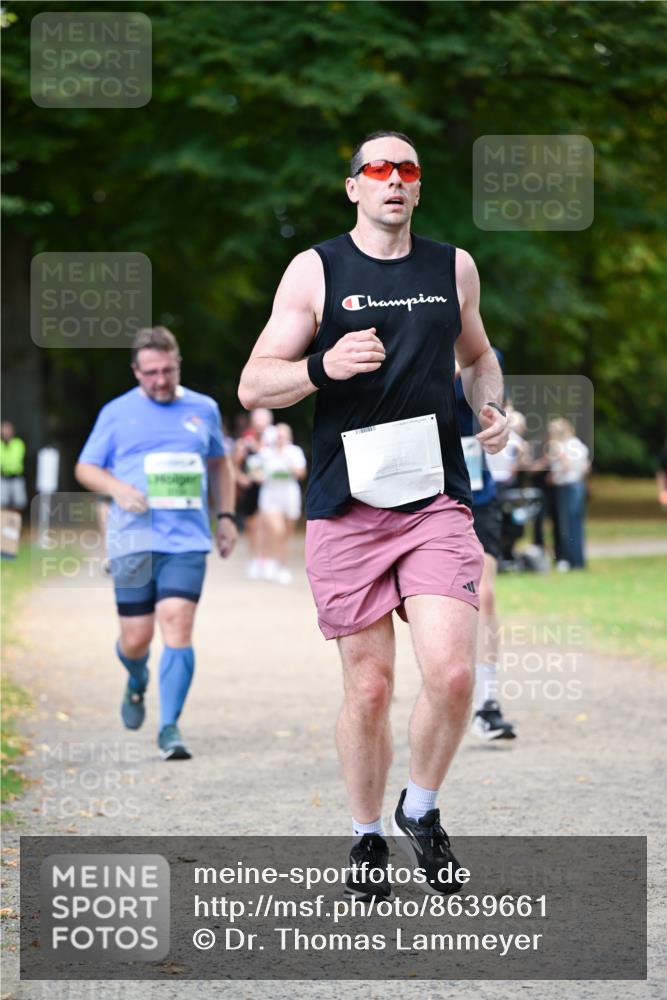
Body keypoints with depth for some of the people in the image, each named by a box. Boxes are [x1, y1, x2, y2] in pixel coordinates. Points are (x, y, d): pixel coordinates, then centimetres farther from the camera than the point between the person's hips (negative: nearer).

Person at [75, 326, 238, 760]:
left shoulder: (204, 409, 11)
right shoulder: (117, 413, 5)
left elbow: (219, 464, 25)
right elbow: (86, 468, 10)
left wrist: (226, 516, 15)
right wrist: (118, 489, -10)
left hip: (187, 540, 1)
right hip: (134, 540, 0)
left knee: (178, 626, -14)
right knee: (136, 638, 2)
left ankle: (170, 727, -11)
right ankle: (137, 684, 38)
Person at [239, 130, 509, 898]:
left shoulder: (454, 267, 11)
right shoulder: (315, 271, 1)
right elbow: (253, 386, -2)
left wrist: (490, 408, 8)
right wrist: (324, 366, -20)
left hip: (437, 502, 2)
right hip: (346, 509, -2)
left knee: (451, 674, -14)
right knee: (368, 689, 2)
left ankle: (421, 812, 12)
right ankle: (368, 840, 22)